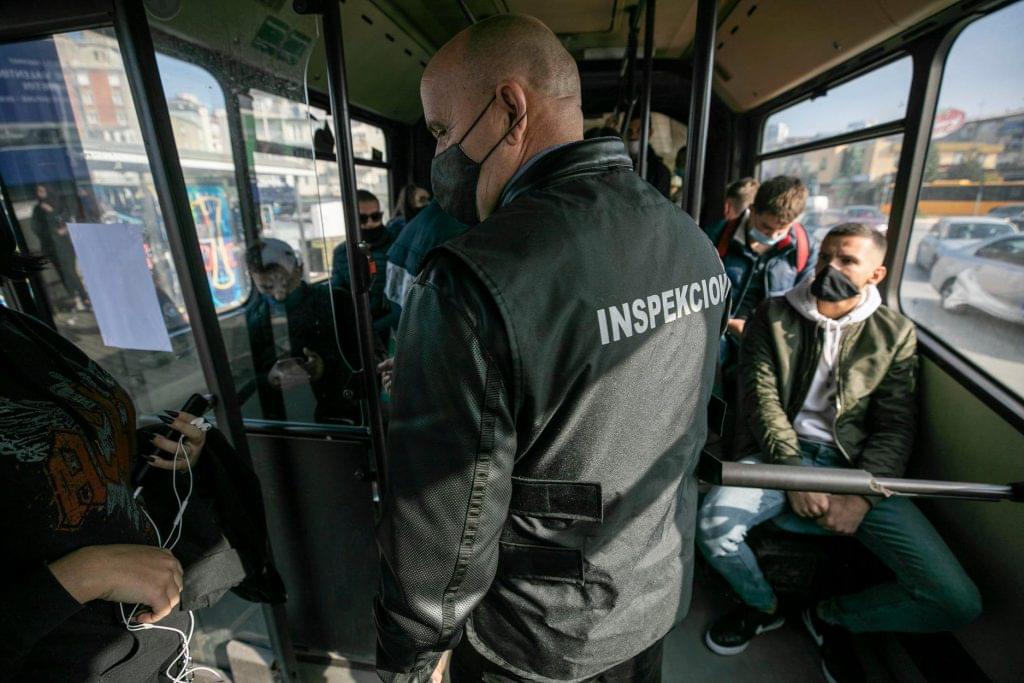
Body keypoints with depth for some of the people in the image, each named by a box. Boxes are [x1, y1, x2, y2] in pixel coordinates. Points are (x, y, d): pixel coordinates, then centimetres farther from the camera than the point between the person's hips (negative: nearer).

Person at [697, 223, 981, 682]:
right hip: (780, 453, -1)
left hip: (856, 464, 2)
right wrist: (793, 473, -17)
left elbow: (895, 427, 2)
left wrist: (863, 495, -14)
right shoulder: (773, 316, 4)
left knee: (958, 602, -14)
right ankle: (762, 607, 10)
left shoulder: (895, 333, 8)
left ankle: (833, 618, 19)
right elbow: (761, 397, -5)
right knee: (713, 523, -28)